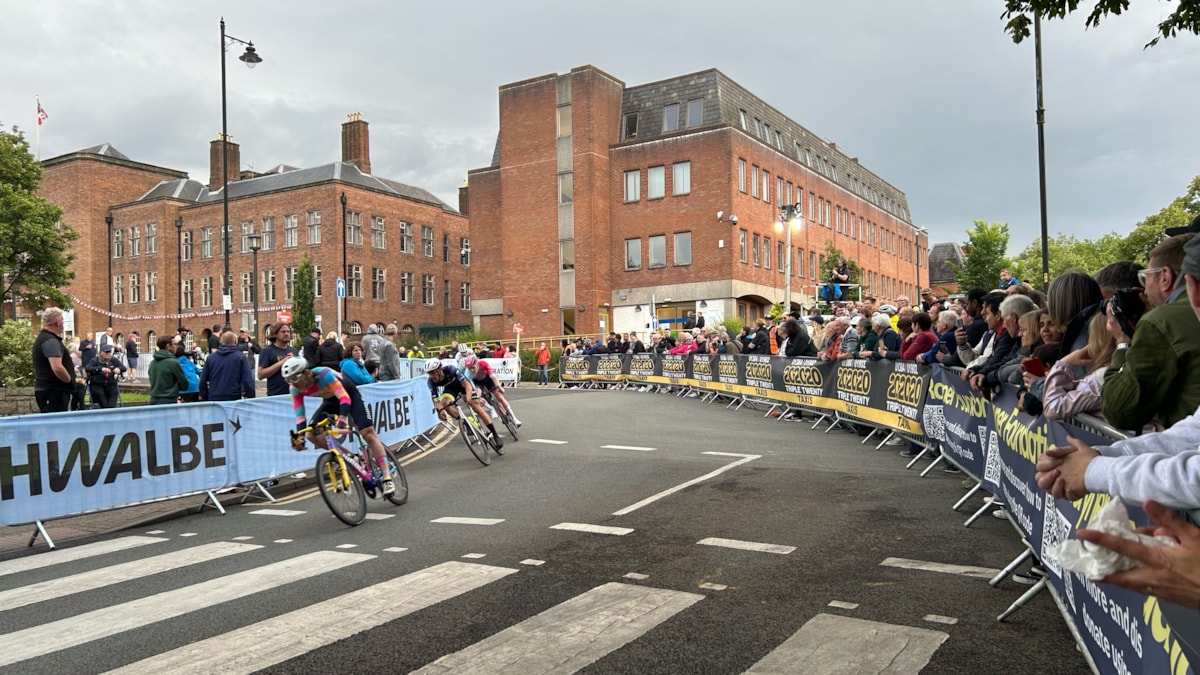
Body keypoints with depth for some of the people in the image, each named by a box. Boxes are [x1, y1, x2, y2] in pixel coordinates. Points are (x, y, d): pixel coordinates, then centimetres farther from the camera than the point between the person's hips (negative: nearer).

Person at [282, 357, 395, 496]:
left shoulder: (323, 374, -35)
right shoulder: (295, 389, -19)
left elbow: (345, 397, -39)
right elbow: (299, 415, -16)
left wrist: (342, 417, -55)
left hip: (349, 395, -6)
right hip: (331, 401, 6)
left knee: (368, 433, -19)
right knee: (311, 435, -12)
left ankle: (387, 478, -19)